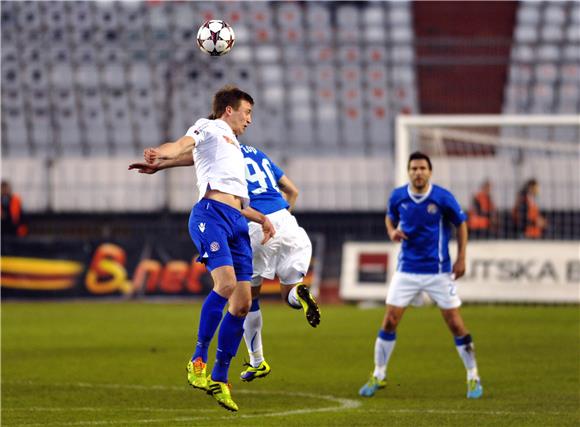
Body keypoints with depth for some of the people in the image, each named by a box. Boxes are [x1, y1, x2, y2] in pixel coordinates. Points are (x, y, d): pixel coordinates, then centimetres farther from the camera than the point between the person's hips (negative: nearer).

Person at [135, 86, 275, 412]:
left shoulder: (235, 148, 35)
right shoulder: (209, 128, 12)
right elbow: (182, 145, -9)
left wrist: (262, 219, 27)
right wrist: (160, 155, -30)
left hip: (237, 221, 8)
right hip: (211, 214, -8)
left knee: (243, 303, 1)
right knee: (226, 283, -26)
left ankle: (219, 379, 9)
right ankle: (198, 361, -18)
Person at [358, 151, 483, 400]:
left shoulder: (443, 198, -11)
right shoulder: (398, 196, -4)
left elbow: (461, 224, 1)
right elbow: (390, 217, 16)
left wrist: (461, 258, -4)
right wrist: (392, 232, -7)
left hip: (438, 271, -2)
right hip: (407, 270, 2)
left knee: (455, 324, -2)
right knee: (389, 321, -3)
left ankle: (473, 378, 11)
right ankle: (378, 376, 13)